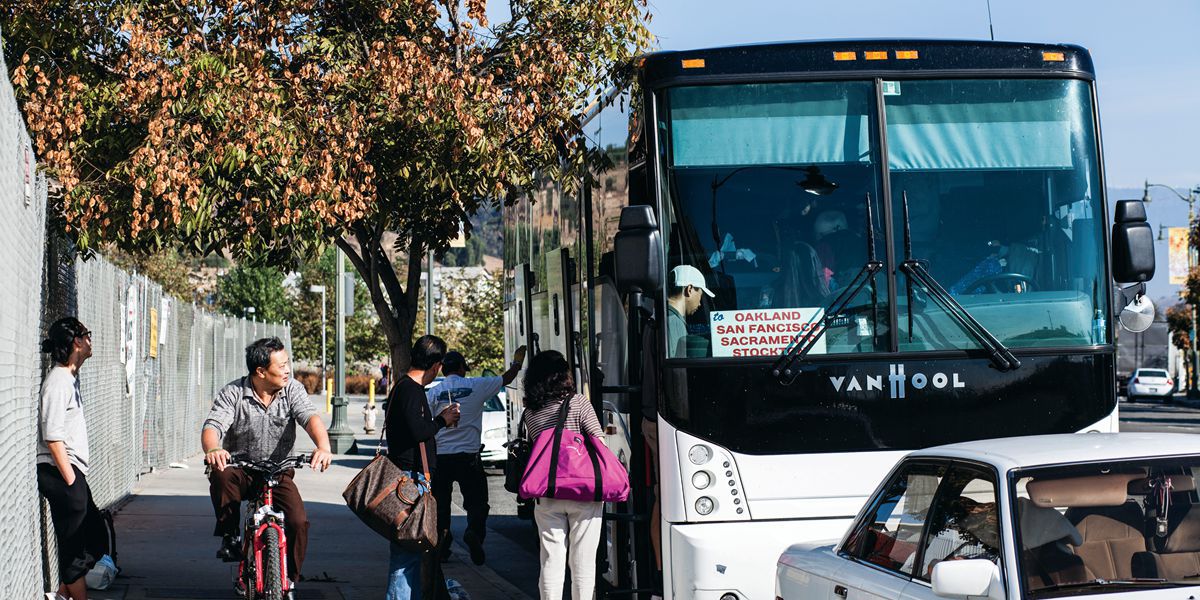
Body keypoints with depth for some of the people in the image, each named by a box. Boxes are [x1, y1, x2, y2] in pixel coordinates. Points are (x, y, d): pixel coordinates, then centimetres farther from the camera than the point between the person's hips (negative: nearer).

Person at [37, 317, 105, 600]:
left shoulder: (70, 378, 17)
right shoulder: (58, 381, -14)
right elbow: (52, 436, -19)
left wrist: (76, 477, 18)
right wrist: (70, 480, -19)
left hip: (72, 472, 10)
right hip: (61, 472, -10)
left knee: (95, 539, 14)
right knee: (74, 548, -3)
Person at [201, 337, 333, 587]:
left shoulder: (292, 390, -5)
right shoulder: (232, 393, -9)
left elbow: (310, 417, -20)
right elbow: (213, 426, -21)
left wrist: (323, 447, -43)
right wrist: (213, 449, -47)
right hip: (240, 470, -2)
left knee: (299, 521, -18)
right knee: (221, 474, -36)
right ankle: (229, 536, -18)